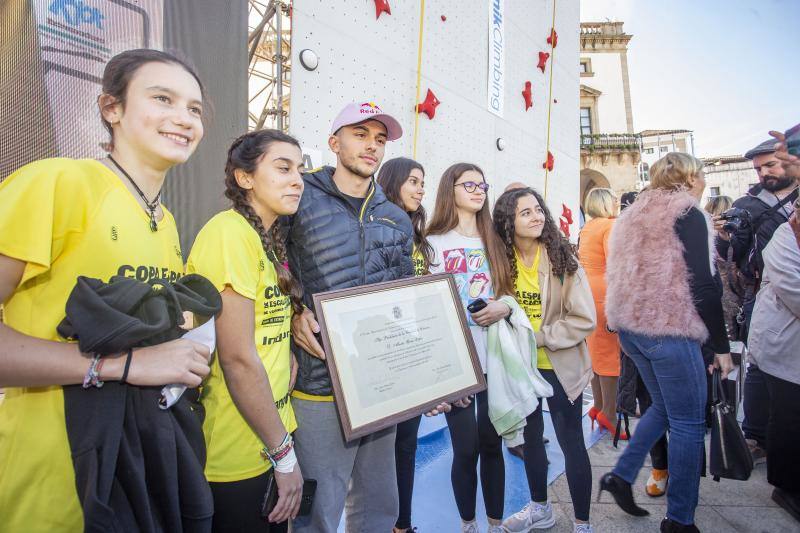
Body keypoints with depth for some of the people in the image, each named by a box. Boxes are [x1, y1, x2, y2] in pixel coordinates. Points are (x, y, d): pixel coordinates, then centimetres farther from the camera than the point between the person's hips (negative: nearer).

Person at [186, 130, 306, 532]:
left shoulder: (269, 240, 10)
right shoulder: (230, 232, -18)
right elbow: (238, 358, -22)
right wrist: (284, 453, -15)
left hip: (269, 438, 9)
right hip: (236, 459, -8)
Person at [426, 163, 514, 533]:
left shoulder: (494, 242, 12)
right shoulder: (434, 242, -1)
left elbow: (511, 293, 16)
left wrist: (504, 309, -7)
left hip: (495, 358, 3)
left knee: (492, 443, 11)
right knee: (467, 447, 3)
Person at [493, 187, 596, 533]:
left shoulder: (562, 259, -15)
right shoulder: (501, 259, -6)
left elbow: (584, 320, -16)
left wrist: (538, 337, -20)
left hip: (559, 366, -4)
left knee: (571, 442, 6)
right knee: (530, 436, 19)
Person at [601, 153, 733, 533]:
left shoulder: (633, 214, 16)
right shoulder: (688, 214, -6)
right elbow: (703, 284, -12)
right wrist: (721, 345, -6)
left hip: (630, 326, 8)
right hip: (670, 329, -8)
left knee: (664, 408, 21)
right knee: (688, 422, 3)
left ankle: (621, 475, 18)